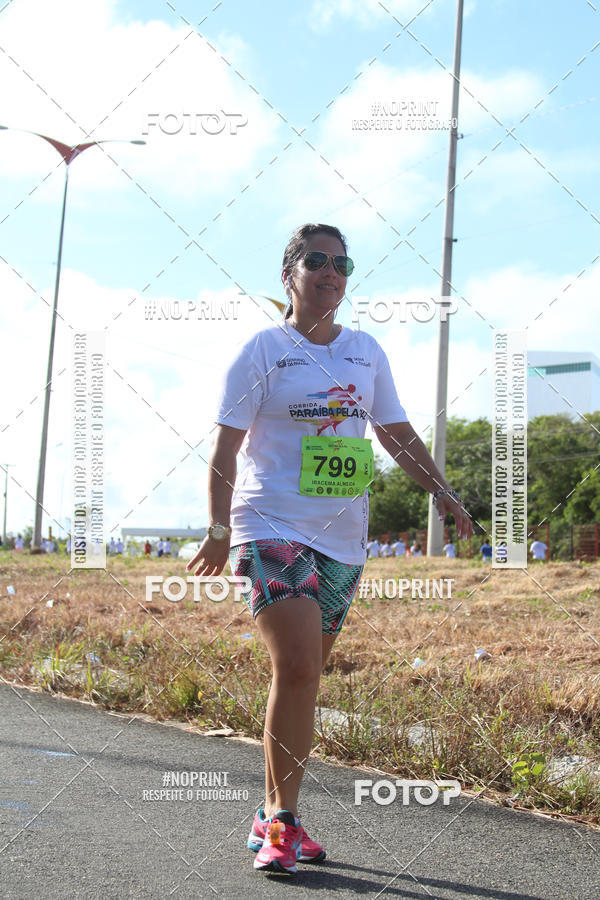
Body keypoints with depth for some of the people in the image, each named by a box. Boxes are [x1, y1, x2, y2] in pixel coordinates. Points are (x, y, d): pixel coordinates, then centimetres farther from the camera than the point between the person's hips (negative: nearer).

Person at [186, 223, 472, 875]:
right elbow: (224, 448, -3)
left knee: (301, 676, 7)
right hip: (272, 527, -5)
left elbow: (396, 432, 21)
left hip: (342, 539, 5)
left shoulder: (366, 351, 13)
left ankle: (272, 818, 19)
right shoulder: (264, 349, 0)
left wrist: (442, 491, 11)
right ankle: (283, 820, -8)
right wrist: (218, 529, -11)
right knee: (297, 669, -19)